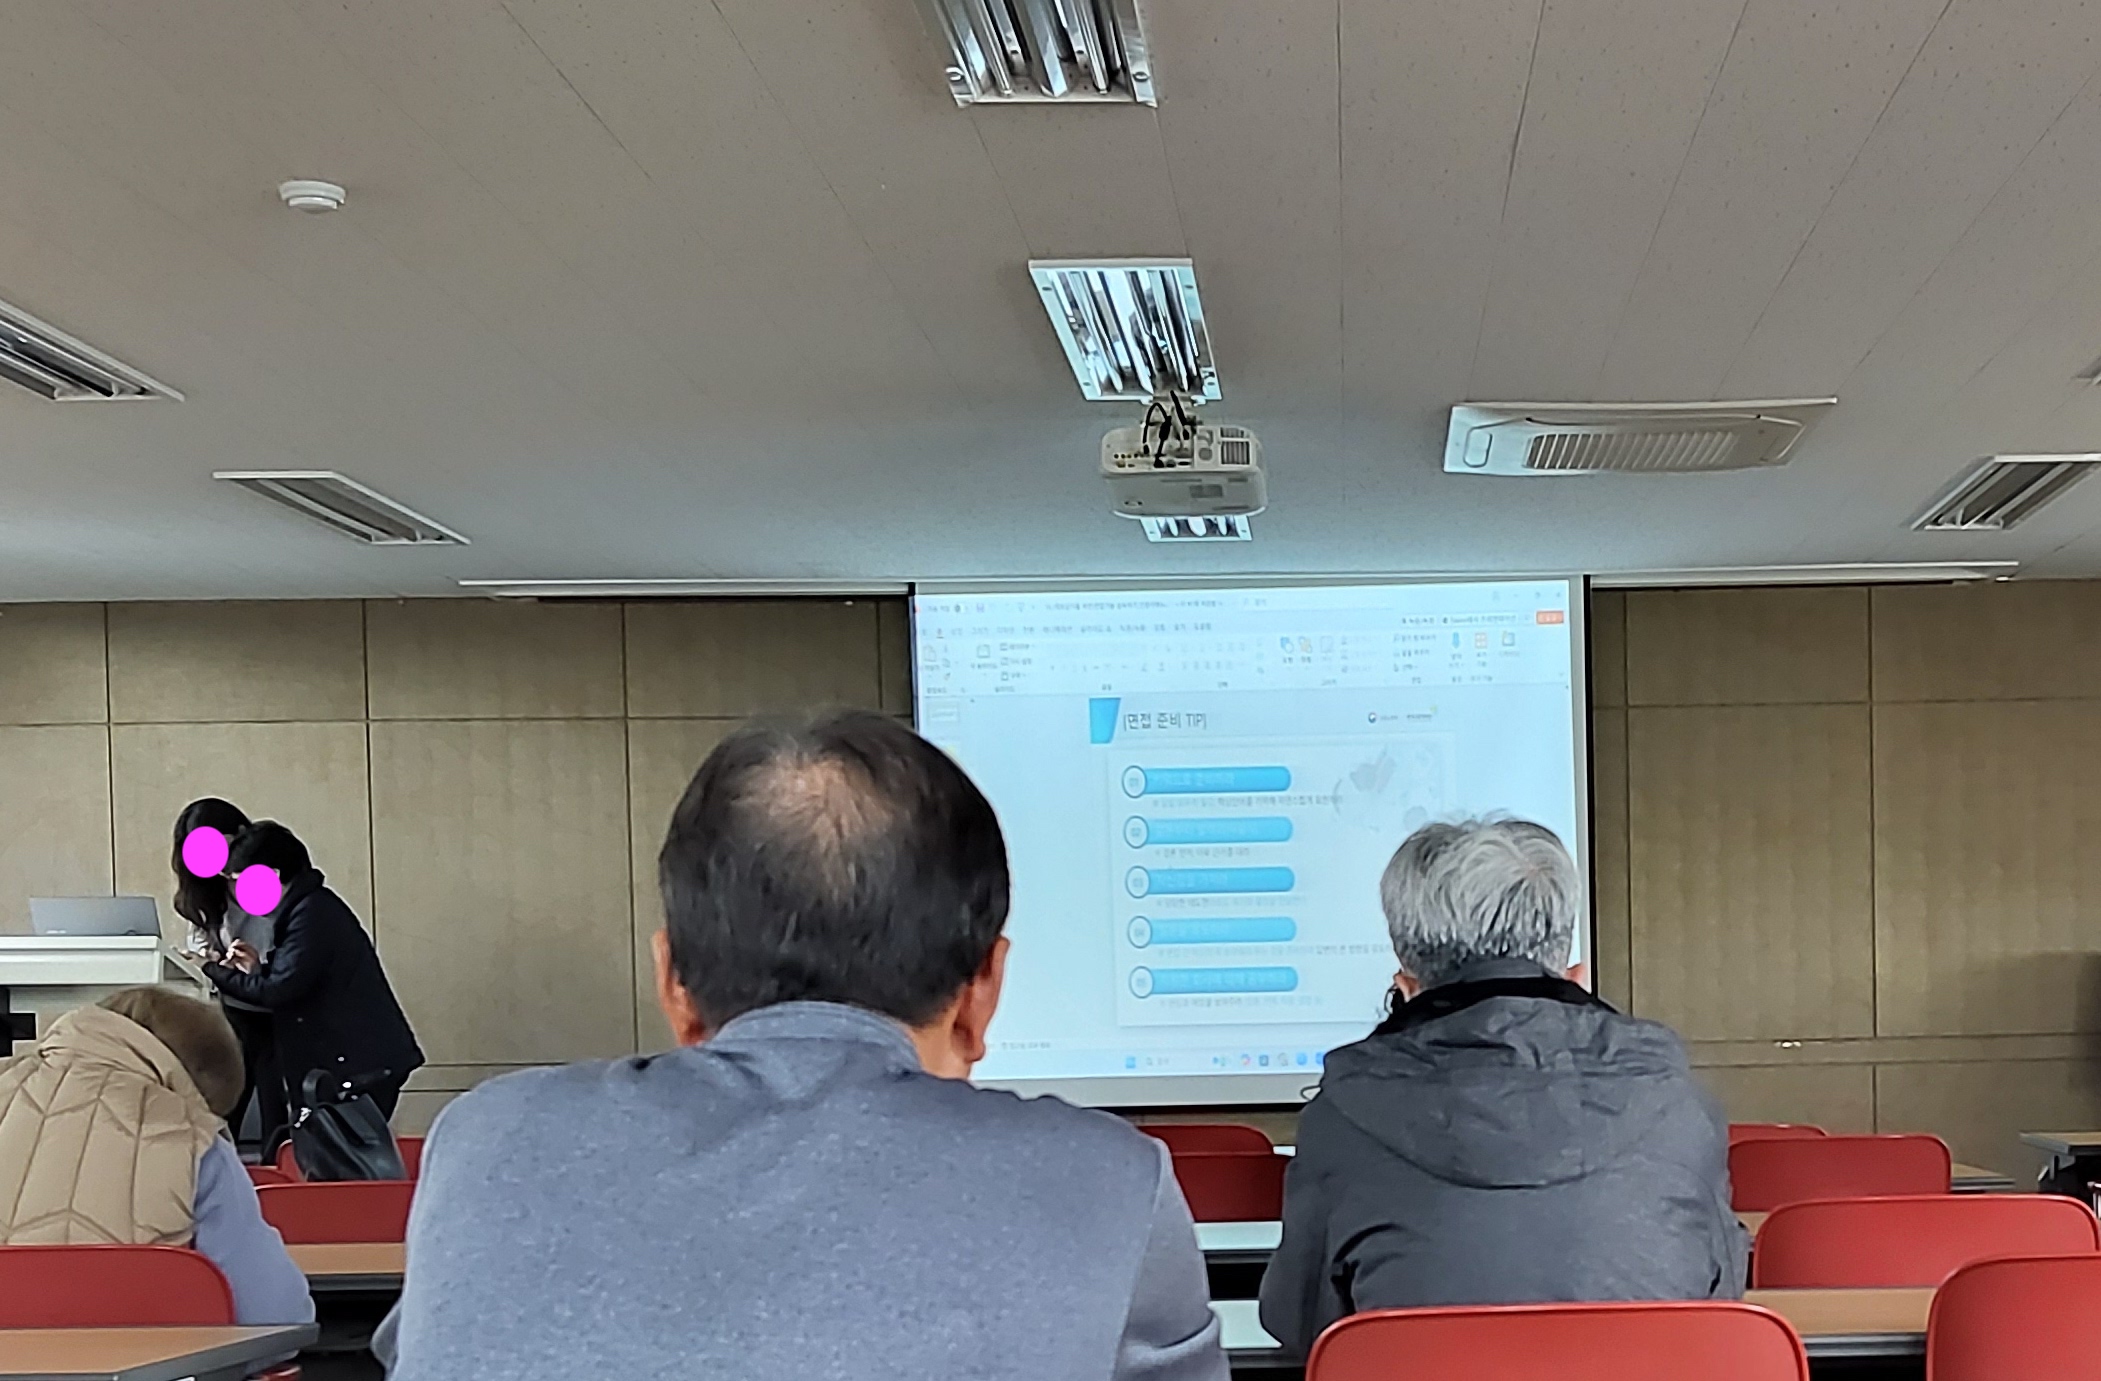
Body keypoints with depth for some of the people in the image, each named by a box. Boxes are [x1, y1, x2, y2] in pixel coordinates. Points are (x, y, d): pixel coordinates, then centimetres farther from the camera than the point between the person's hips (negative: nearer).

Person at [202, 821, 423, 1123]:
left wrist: (211, 973, -8)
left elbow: (280, 991, -19)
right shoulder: (313, 907, 17)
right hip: (354, 1063, 10)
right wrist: (260, 969, 8)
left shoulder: (311, 913, -15)